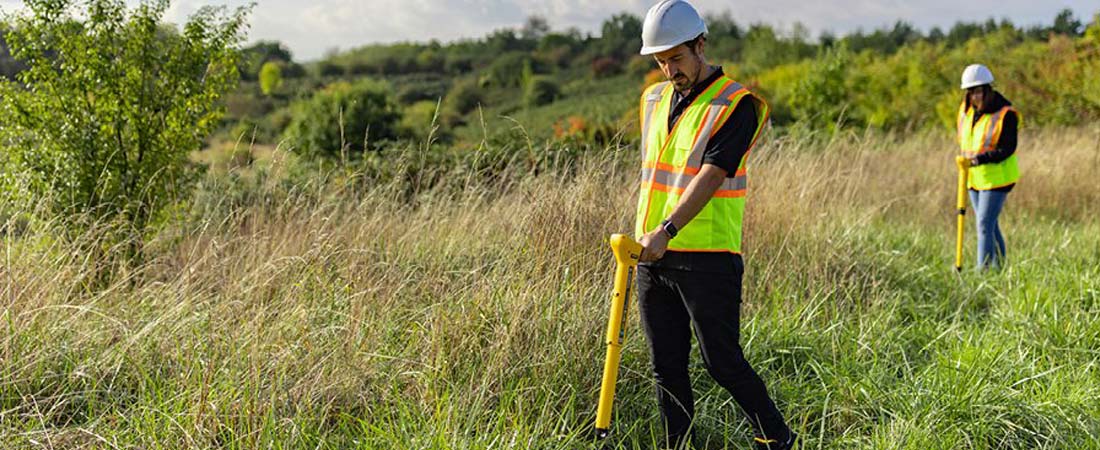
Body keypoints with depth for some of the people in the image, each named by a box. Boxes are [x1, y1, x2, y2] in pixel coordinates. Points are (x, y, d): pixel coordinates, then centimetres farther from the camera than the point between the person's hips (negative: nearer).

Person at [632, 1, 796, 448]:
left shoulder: (736, 104, -9)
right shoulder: (654, 99, 14)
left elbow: (711, 176, -20)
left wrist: (667, 229, -31)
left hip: (707, 257, -6)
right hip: (653, 257, 6)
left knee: (723, 363, -1)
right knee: (666, 368, 10)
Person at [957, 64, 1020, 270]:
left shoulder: (1005, 114, -17)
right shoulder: (966, 109, 2)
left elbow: (1007, 148, -20)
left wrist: (983, 158, -33)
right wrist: (965, 158, 3)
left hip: (996, 178, -7)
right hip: (974, 177, 7)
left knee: (985, 224, -11)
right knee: (990, 224, 16)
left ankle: (983, 269, -7)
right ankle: (998, 266, 28)